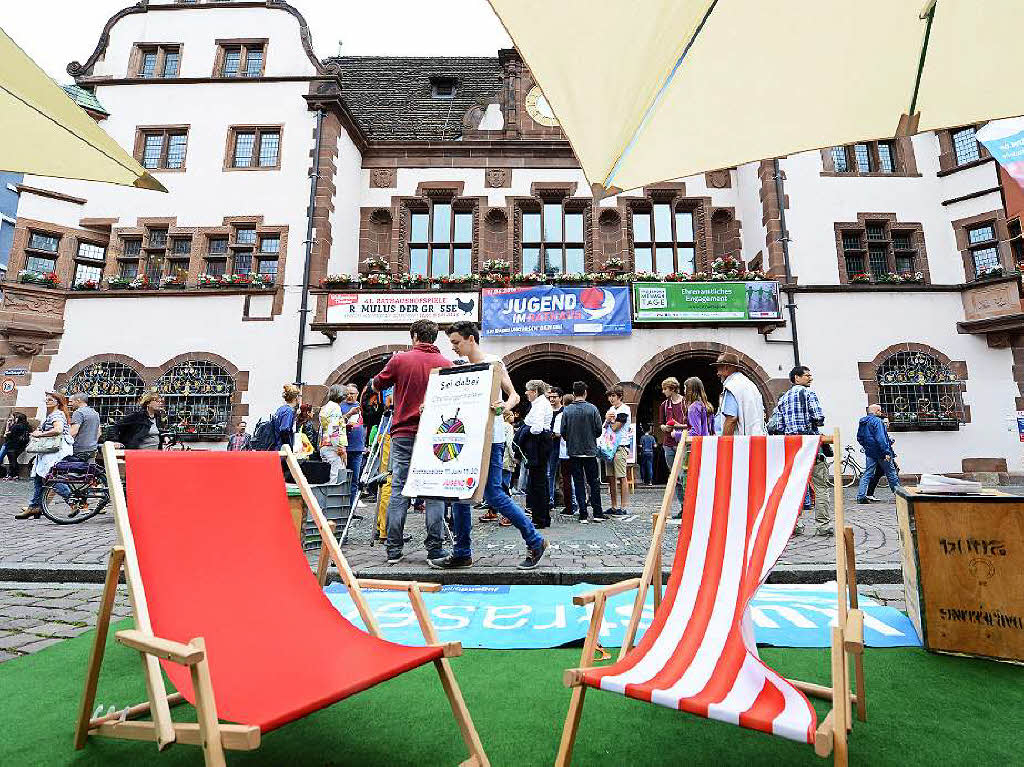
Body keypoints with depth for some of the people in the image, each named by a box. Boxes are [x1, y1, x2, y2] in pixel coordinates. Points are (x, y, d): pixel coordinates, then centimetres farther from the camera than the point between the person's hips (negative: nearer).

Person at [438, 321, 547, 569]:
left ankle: (535, 541, 7)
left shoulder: (493, 363, -3)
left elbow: (514, 395, -9)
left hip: (490, 439, -8)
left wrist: (505, 407, -31)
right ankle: (462, 554, 18)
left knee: (493, 494, -8)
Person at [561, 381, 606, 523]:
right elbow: (599, 430, -5)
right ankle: (597, 513, 12)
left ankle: (583, 515, 7)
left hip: (574, 451, 1)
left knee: (579, 483, 6)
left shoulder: (566, 410, -5)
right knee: (594, 482, 10)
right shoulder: (592, 409, -7)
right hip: (590, 450, 0)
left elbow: (563, 432, -4)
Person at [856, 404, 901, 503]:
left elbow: (859, 438, 19)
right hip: (880, 452, -7)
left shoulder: (862, 422, 13)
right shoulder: (877, 421, -13)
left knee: (867, 474, 5)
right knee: (891, 473, 6)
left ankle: (861, 496, 1)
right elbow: (880, 438, -21)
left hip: (870, 453, 7)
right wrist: (886, 452, -22)